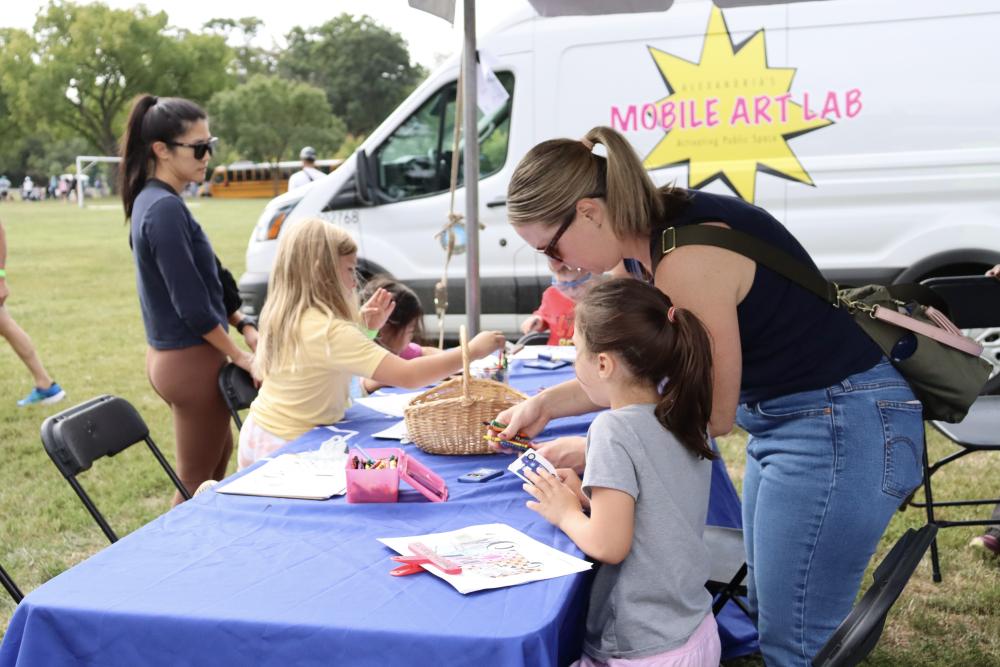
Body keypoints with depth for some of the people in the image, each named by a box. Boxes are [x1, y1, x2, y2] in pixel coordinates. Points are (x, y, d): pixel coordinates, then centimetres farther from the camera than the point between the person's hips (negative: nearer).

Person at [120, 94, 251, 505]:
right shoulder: (166, 209, -22)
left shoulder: (150, 200, 8)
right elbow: (192, 305, -23)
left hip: (170, 355, 10)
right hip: (191, 361, -10)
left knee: (220, 452, 25)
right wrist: (239, 356, -12)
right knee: (196, 482, 4)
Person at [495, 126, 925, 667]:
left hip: (841, 424, -10)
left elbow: (713, 412, -18)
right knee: (766, 612, 19)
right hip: (782, 419, 10)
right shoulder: (638, 251, 1)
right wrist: (547, 404, 0)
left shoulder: (688, 256, -27)